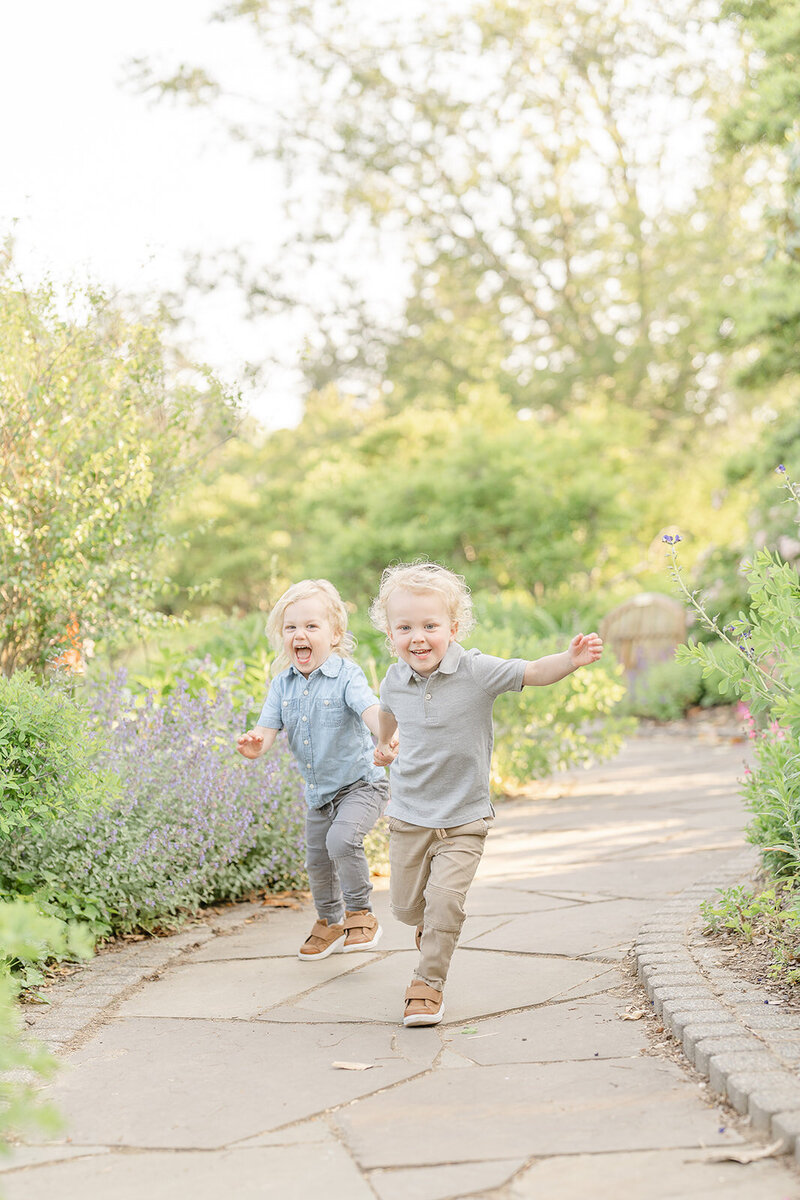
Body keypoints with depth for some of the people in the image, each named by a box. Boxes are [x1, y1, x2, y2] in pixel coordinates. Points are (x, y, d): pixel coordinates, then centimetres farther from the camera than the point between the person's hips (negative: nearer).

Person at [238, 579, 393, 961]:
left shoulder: (346, 675, -19)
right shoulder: (282, 685, -3)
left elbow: (371, 710, -35)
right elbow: (267, 727, -10)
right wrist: (255, 745, -35)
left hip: (360, 782, -6)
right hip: (318, 790, 6)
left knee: (342, 838, -28)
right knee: (316, 860, 15)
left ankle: (360, 915, -6)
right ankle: (329, 923, 41)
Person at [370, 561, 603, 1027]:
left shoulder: (477, 671, -15)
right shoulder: (394, 681, -3)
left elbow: (531, 673, -24)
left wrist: (571, 660, -43)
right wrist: (384, 744, 40)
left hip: (465, 816, -3)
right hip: (409, 814, 4)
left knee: (445, 898, -17)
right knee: (406, 906, 11)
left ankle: (429, 982, 0)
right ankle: (431, 929, 47)